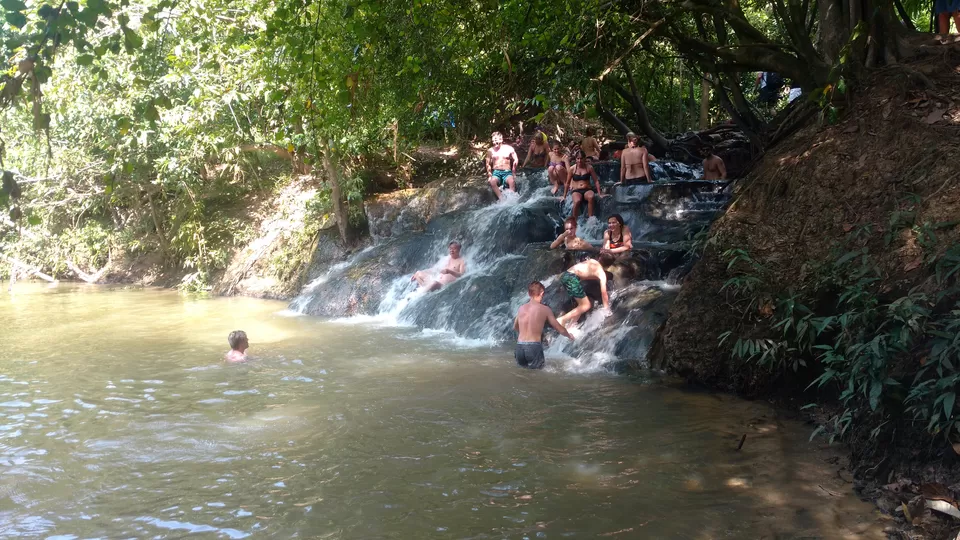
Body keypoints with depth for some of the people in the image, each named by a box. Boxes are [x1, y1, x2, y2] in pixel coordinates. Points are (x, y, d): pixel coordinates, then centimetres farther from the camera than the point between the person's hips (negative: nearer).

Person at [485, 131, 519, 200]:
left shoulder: (509, 148, 4)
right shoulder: (490, 151, 8)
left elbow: (515, 160, 7)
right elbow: (488, 164, 14)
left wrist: (514, 173, 0)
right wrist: (490, 175, 5)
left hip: (507, 172, -1)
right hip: (496, 172, 1)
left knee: (511, 181, -36)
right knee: (492, 181, -35)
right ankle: (501, 198, -38)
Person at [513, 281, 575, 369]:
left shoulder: (521, 308, 11)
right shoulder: (545, 309, -1)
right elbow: (559, 328, 11)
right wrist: (569, 336, 31)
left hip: (519, 347, 4)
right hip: (534, 347, -4)